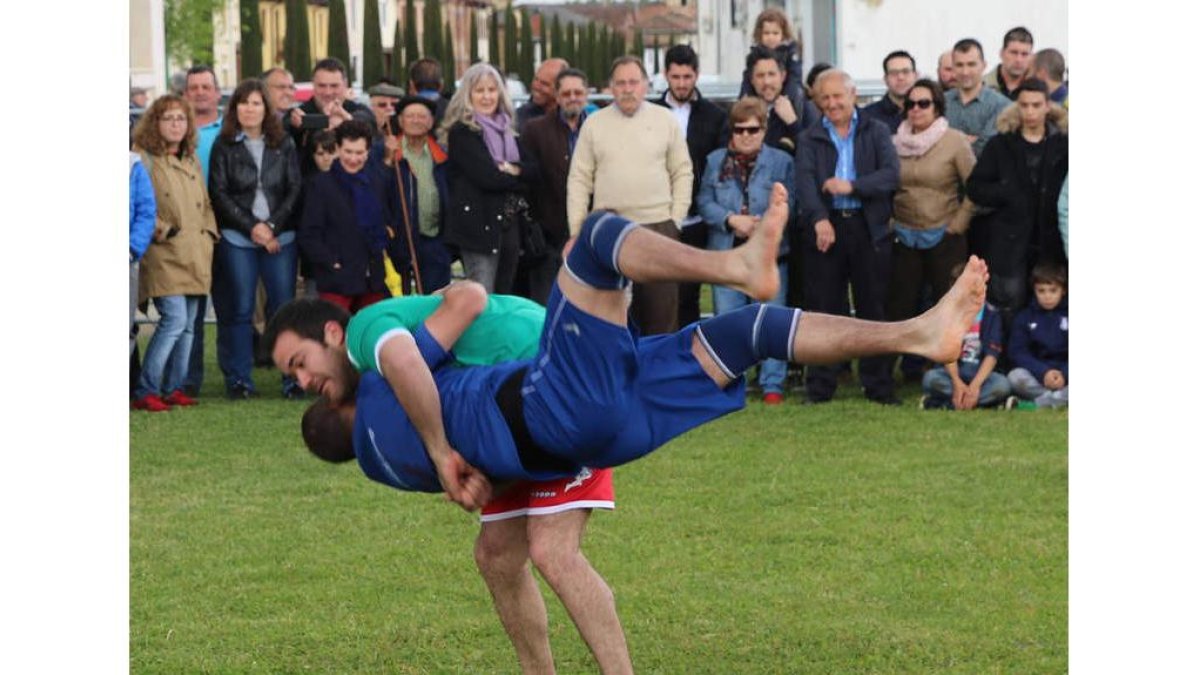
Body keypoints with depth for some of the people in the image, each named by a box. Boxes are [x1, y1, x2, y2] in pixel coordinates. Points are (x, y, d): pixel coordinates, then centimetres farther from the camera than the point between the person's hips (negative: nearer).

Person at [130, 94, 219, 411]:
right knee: (174, 318, -17)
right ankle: (146, 391, -11)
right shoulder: (143, 159, -5)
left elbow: (206, 205, 24)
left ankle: (173, 388, 17)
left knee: (188, 324, 8)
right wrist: (161, 230, -15)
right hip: (163, 254, -7)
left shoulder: (192, 161, 18)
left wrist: (209, 234, 11)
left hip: (195, 255, 7)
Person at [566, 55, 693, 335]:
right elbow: (579, 179, 7)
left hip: (658, 226, 0)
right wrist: (576, 229, 0)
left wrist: (676, 217, -1)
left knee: (661, 309, 0)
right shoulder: (594, 124, 7)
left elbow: (683, 173, 8)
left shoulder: (665, 120, 6)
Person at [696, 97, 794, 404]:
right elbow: (704, 202, 3)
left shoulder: (781, 161, 4)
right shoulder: (716, 161, 9)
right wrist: (732, 220, -13)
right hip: (726, 252, 2)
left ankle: (772, 385, 4)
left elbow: (789, 205, -1)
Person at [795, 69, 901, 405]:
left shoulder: (875, 132, 9)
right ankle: (820, 387, 7)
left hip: (869, 227, 0)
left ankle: (879, 385, 8)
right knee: (824, 308, 1)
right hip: (825, 229, 0)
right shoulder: (810, 139, 9)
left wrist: (853, 186, -19)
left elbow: (891, 174, -5)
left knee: (873, 308, 2)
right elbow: (805, 182, -7)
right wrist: (819, 218, -24)